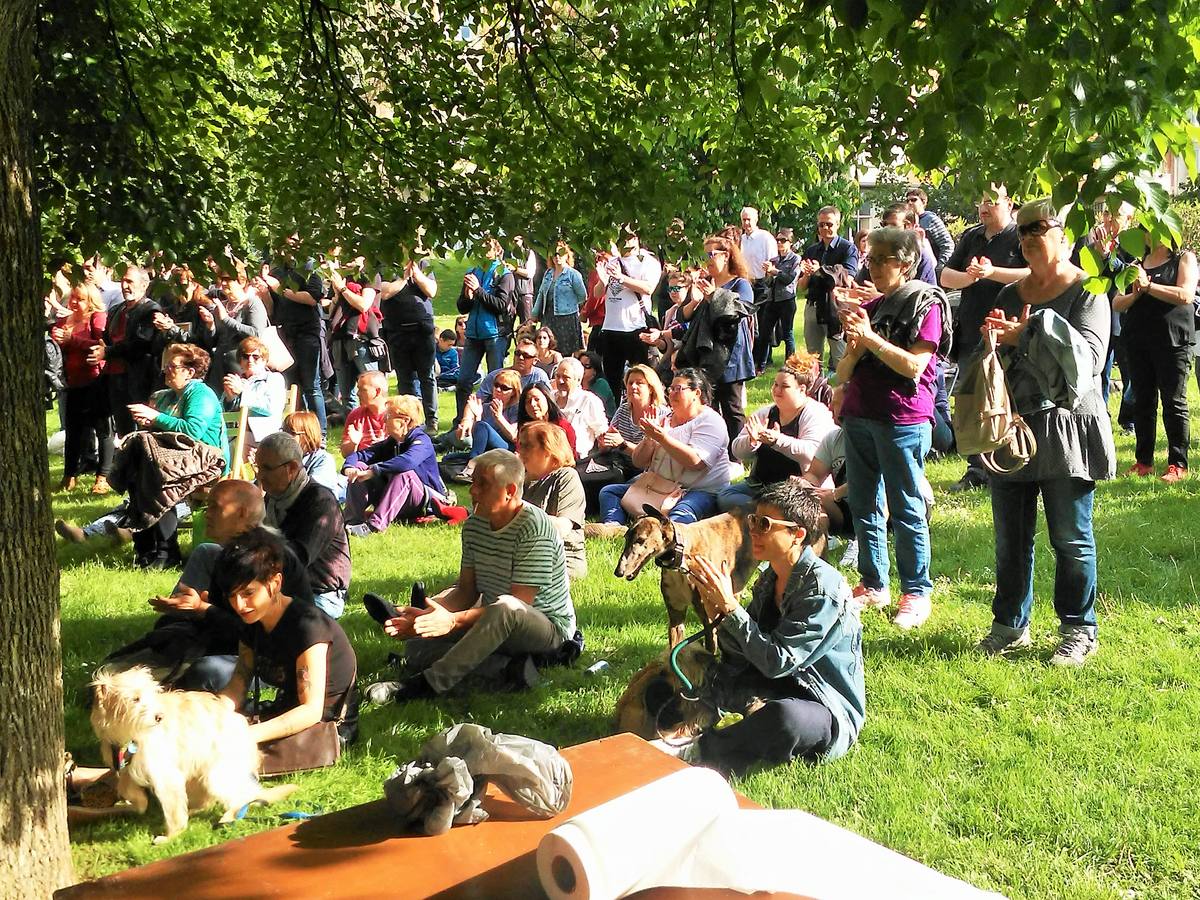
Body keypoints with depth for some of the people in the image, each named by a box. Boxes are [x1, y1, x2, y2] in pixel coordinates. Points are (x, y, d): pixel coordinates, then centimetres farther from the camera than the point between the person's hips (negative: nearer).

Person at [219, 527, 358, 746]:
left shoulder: (307, 626, -24)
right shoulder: (251, 624, 3)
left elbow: (312, 709, -28)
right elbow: (237, 689, 2)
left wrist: (250, 735, -39)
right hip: (285, 715, 9)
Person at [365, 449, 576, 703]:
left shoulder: (534, 527, -21)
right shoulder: (474, 525, 3)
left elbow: (519, 603, -25)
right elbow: (466, 590, 4)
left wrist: (454, 620, -32)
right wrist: (425, 615, -16)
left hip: (549, 627, -8)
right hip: (495, 624, 8)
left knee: (505, 607, -41)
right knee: (416, 649, -8)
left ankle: (424, 685, -35)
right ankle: (510, 666, -19)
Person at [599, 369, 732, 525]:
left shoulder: (710, 421, -2)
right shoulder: (663, 421, 18)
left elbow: (695, 462, -19)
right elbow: (638, 462, 13)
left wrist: (662, 437, -19)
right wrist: (649, 438, -6)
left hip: (700, 491, -7)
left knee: (680, 515, -39)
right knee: (608, 492, -9)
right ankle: (613, 526, -38)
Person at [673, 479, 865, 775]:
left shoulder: (822, 586, -20)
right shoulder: (769, 578, 4)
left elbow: (777, 661, -25)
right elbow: (742, 654, 2)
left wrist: (729, 606, -23)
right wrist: (717, 612, -14)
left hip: (832, 713, -8)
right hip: (781, 692, 8)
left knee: (784, 715, -41)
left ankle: (694, 754, -23)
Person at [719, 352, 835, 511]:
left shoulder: (816, 414, -4)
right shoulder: (764, 414, 13)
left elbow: (812, 452, -23)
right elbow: (737, 451, 6)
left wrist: (778, 440, -34)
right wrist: (752, 441, -18)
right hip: (759, 485, 7)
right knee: (724, 497, -17)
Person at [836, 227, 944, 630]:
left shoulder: (924, 303, -5)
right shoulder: (867, 306, 14)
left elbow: (914, 365, -16)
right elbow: (842, 373, 12)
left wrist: (871, 338, -15)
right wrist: (854, 348, -7)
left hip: (903, 420, -7)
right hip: (859, 415, 7)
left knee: (906, 510, -2)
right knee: (864, 506, 11)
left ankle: (917, 593, 6)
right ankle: (873, 585, 22)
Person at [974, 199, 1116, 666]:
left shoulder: (1087, 294, -4)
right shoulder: (1011, 295, 14)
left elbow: (1086, 358, -17)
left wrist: (1027, 334, -23)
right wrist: (996, 340, -6)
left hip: (1065, 429, -5)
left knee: (1072, 539, 3)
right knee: (1010, 536, 11)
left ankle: (1078, 631, 15)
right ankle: (1010, 624, 23)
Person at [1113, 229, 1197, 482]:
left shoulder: (1184, 258, 4)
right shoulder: (1137, 264, 15)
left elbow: (1186, 295, -13)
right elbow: (1117, 304, 10)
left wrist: (1148, 286, -15)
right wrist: (1135, 294, -10)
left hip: (1173, 341, -4)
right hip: (1138, 342, 4)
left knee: (1174, 403, -3)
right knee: (1143, 402, 7)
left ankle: (1178, 464, 1)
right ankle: (1143, 461, 14)